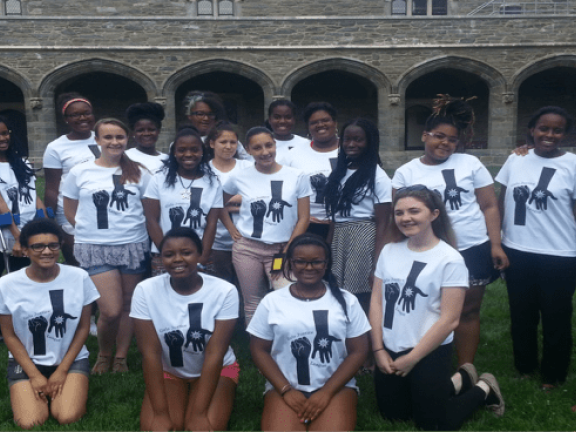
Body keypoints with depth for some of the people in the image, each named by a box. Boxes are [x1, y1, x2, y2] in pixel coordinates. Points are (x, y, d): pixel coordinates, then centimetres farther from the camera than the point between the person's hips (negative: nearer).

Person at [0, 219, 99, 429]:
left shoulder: (79, 277, -11)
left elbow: (83, 327, -3)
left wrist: (62, 370, -7)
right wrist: (34, 375, -8)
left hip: (71, 359, 0)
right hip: (26, 361, 0)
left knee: (68, 418, -20)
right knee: (29, 423, -17)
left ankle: (66, 389, 13)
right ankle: (42, 393, 15)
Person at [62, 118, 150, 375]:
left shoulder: (139, 173, 5)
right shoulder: (79, 173, 3)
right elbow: (70, 212, 11)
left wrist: (132, 227, 1)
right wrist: (91, 229, 3)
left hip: (134, 246, 2)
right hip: (95, 248, -2)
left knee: (127, 307, 8)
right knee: (111, 311, -8)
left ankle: (121, 357, 25)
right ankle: (103, 355, 19)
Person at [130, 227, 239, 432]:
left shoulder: (225, 291, -21)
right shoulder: (146, 290, -18)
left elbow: (214, 354, -21)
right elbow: (150, 352, -18)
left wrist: (199, 413, -23)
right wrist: (161, 413, -21)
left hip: (217, 369, -1)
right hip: (168, 370, 1)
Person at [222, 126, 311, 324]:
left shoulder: (297, 177, -3)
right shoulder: (239, 177, 0)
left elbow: (303, 218, -1)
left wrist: (287, 252, -6)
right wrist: (231, 229, 4)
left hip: (282, 248, -1)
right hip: (247, 248, 1)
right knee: (253, 304, 8)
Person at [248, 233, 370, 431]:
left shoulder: (346, 301, 2)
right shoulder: (272, 301, 3)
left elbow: (358, 351, 1)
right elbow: (259, 350, 4)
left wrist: (326, 392, -9)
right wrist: (286, 390, -8)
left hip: (337, 386, 0)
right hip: (284, 387, 0)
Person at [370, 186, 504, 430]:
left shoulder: (450, 259, -15)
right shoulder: (389, 251, 1)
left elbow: (449, 320, -17)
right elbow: (376, 302, 2)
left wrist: (412, 358, -13)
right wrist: (378, 349, -4)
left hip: (429, 355, -6)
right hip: (390, 351, 6)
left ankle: (484, 390, 29)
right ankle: (456, 382, 33)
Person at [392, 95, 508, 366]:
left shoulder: (470, 163, 2)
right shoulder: (406, 172, 2)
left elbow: (490, 206, 3)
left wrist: (496, 245, -6)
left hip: (474, 250, 1)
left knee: (468, 311, 9)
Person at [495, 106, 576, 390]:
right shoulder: (515, 160, 1)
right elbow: (501, 204, 7)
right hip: (517, 252, 3)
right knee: (521, 314, 18)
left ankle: (553, 374, 31)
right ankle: (524, 366, 37)